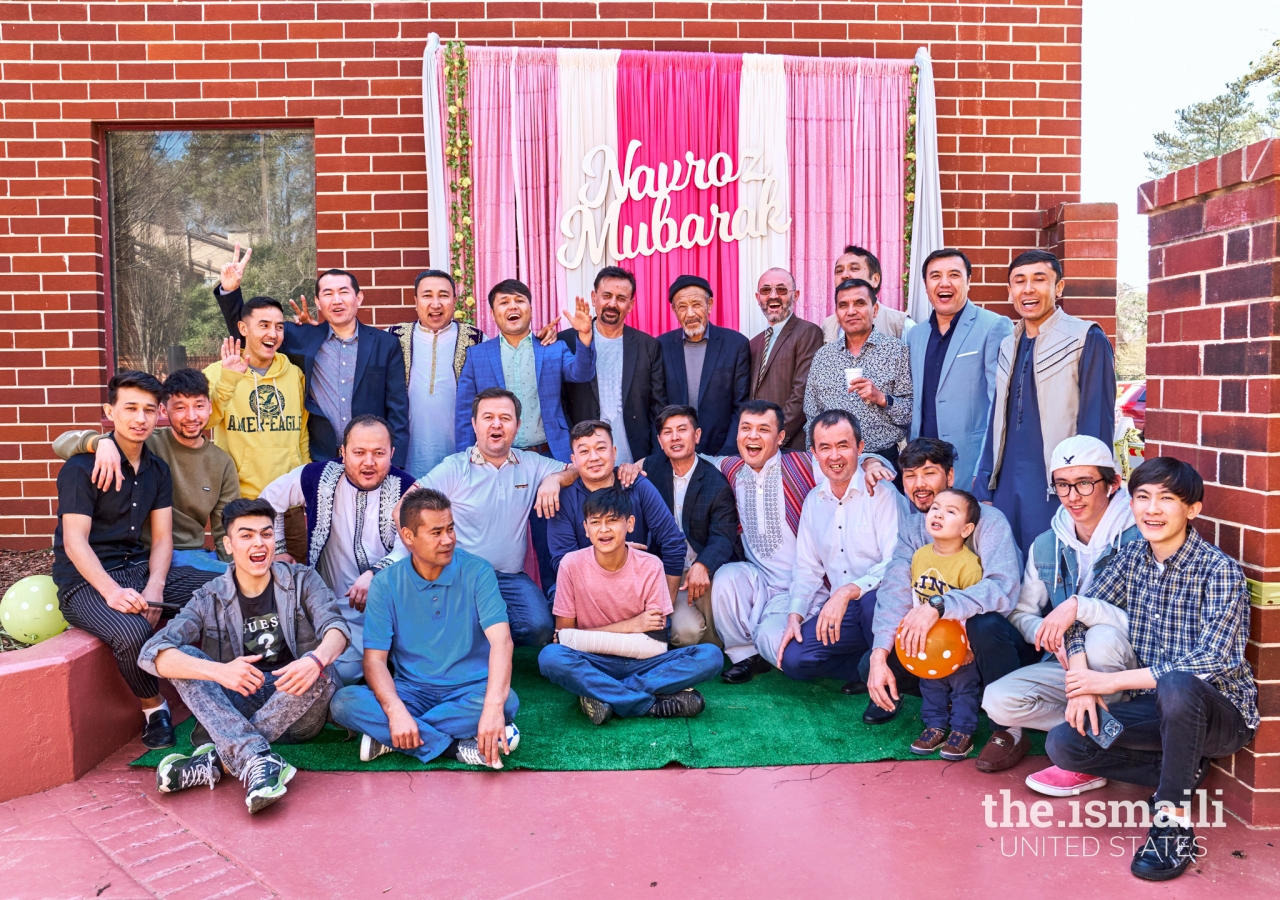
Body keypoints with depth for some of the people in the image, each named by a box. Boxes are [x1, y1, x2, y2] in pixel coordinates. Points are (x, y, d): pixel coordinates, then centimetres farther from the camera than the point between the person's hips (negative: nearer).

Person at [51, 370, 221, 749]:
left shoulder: (157, 469, 10)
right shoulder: (82, 467, -9)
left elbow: (162, 538, 5)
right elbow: (75, 541, -16)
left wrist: (154, 586, -14)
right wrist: (112, 591, -31)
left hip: (139, 567, 6)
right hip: (85, 580, -6)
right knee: (132, 632, -36)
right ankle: (154, 708, -6)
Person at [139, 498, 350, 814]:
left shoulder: (302, 581, 2)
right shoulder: (211, 600, 1)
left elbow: (335, 625, -16)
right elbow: (152, 653, -13)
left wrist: (316, 659, -41)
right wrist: (219, 672, -32)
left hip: (296, 714, -1)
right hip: (236, 712, 1)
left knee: (322, 670, -31)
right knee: (183, 659, -20)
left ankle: (216, 759, -29)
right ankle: (256, 759, -39)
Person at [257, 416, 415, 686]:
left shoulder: (405, 488, -5)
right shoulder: (318, 477, 0)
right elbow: (270, 499, 18)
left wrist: (376, 573, -31)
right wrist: (278, 550, 17)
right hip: (338, 605, 1)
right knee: (342, 671, -22)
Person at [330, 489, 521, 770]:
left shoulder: (476, 572, -9)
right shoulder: (386, 583, -4)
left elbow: (501, 640, -21)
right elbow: (375, 658, -9)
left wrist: (494, 706, -38)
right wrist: (395, 711, -29)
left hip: (470, 690, -1)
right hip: (411, 691, 1)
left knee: (508, 701, -32)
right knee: (344, 702, -23)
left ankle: (393, 740, -18)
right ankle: (458, 746, -23)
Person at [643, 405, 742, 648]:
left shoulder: (717, 483, -7)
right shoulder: (653, 467, 4)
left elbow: (723, 536, -18)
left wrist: (702, 566, -38)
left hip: (707, 570, -1)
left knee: (715, 582, -37)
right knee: (685, 630, -26)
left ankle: (714, 645, -6)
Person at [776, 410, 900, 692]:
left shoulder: (881, 493, -10)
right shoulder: (814, 500, 10)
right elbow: (807, 567, 13)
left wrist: (848, 591, -29)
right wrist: (795, 615, -2)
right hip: (838, 609, 5)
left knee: (874, 600, -39)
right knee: (792, 659, -17)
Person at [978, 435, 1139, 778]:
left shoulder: (1138, 540, -15)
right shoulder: (1045, 546, 4)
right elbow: (1021, 613, 7)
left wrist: (1078, 607, -35)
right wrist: (1053, 636, -14)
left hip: (1128, 669, -4)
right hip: (1067, 663, 4)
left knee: (1104, 638, -38)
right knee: (998, 700, -20)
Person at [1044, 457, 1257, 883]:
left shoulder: (1219, 570, -17)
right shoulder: (1132, 556, 0)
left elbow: (1214, 661, -27)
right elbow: (1081, 613, 2)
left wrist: (1112, 681, -26)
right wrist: (1082, 680, -16)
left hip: (1220, 711, -5)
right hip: (1157, 708, 6)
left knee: (1177, 686, -40)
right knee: (1062, 744, -14)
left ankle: (1174, 823, -20)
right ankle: (1184, 772, 6)